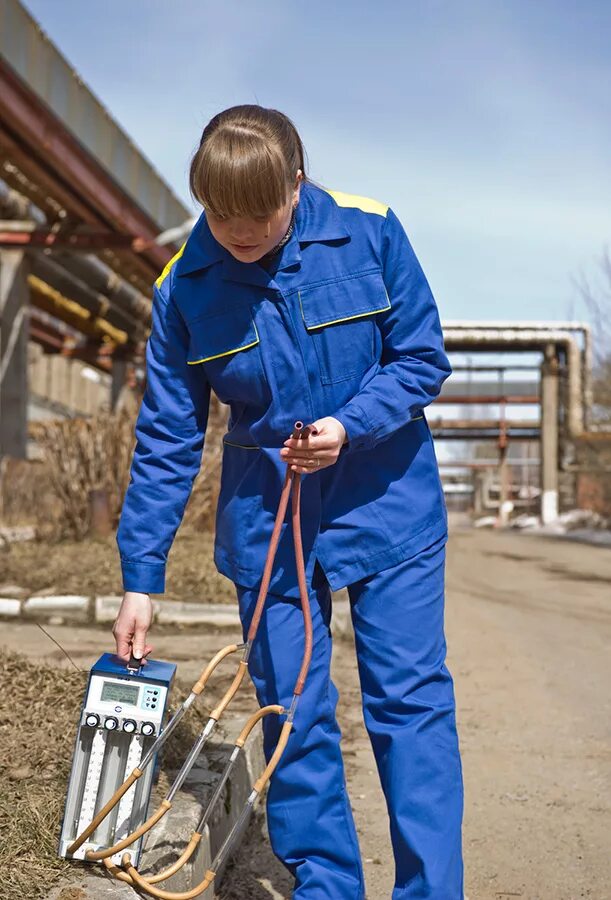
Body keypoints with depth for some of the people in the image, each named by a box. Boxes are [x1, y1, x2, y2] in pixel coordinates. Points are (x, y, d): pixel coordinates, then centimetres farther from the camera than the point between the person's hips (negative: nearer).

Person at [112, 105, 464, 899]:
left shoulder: (368, 231, -11)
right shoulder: (184, 289, -7)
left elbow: (424, 357, -4)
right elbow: (166, 442, -2)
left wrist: (348, 426, -22)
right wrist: (141, 578, -3)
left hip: (387, 507, -1)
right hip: (266, 524, 2)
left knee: (412, 701, 0)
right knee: (294, 719, 6)